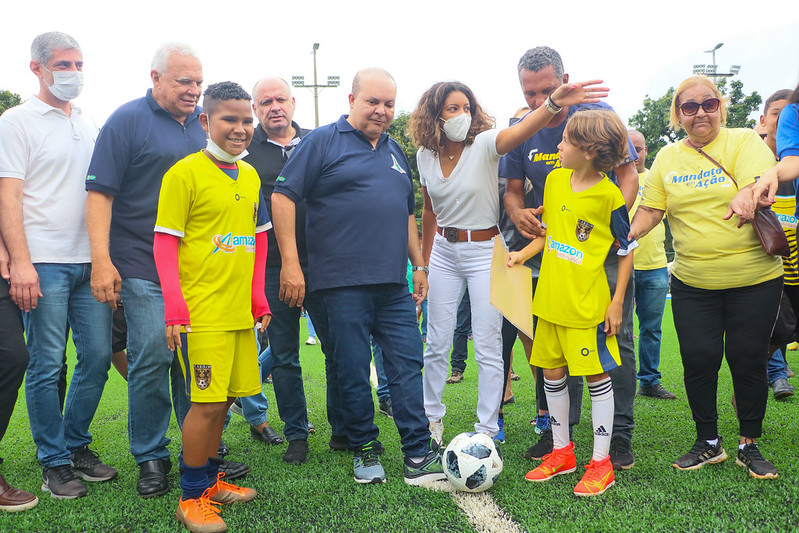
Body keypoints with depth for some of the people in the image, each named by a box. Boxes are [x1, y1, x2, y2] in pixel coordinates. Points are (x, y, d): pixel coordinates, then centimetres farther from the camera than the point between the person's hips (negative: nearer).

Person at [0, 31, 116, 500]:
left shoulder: (90, 125, 17)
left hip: (90, 262, 5)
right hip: (44, 263, -5)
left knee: (98, 356, 6)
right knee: (47, 366, 0)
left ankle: (77, 444, 23)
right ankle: (54, 462, 13)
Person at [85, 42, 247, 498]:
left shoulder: (205, 123, 14)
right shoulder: (128, 120, -2)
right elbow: (100, 191, -7)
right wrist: (101, 261, -15)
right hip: (144, 269, -5)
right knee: (151, 362, -1)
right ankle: (151, 457, 14)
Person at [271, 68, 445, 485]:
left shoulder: (395, 151, 20)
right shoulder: (322, 142, 0)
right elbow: (283, 196, -8)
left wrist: (418, 265, 22)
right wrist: (290, 262, -14)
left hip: (394, 284, 6)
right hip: (341, 283, -5)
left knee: (407, 364, 3)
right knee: (351, 370, 2)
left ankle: (418, 457, 9)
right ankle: (365, 451, 19)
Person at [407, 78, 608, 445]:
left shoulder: (484, 143, -13)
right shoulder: (426, 155, 1)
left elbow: (519, 131, -36)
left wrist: (555, 102, -55)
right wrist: (424, 261, 18)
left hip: (484, 250, -4)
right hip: (444, 250, 4)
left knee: (487, 346, 0)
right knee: (437, 342, 10)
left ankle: (487, 430, 13)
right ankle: (431, 418, 30)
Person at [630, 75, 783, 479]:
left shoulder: (745, 141, -2)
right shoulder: (667, 158, 9)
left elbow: (757, 181, -19)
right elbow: (651, 209, 7)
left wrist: (745, 196, -41)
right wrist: (628, 233, -11)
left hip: (754, 278, -2)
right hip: (693, 282, 3)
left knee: (747, 359, 2)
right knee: (698, 359, 1)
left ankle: (749, 445, 21)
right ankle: (708, 443, 21)